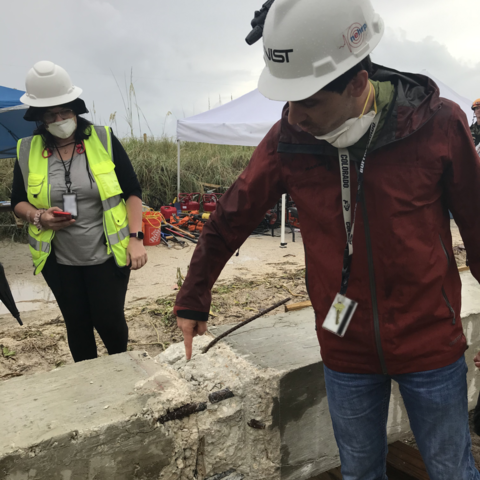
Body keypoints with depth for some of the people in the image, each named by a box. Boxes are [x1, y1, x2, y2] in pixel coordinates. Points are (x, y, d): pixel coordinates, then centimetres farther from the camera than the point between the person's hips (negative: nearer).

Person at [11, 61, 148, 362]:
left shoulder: (103, 140, -6)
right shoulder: (27, 151, 0)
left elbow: (132, 191, -4)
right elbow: (18, 202, 9)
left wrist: (136, 238, -14)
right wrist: (39, 217, -14)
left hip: (107, 256, -2)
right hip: (60, 261, 2)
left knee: (109, 321, 5)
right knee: (77, 325, 15)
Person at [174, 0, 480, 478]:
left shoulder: (438, 123, -15)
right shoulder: (288, 139, -11)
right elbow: (230, 221, -1)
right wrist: (192, 301, 8)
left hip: (430, 345, -1)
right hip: (346, 353, 1)